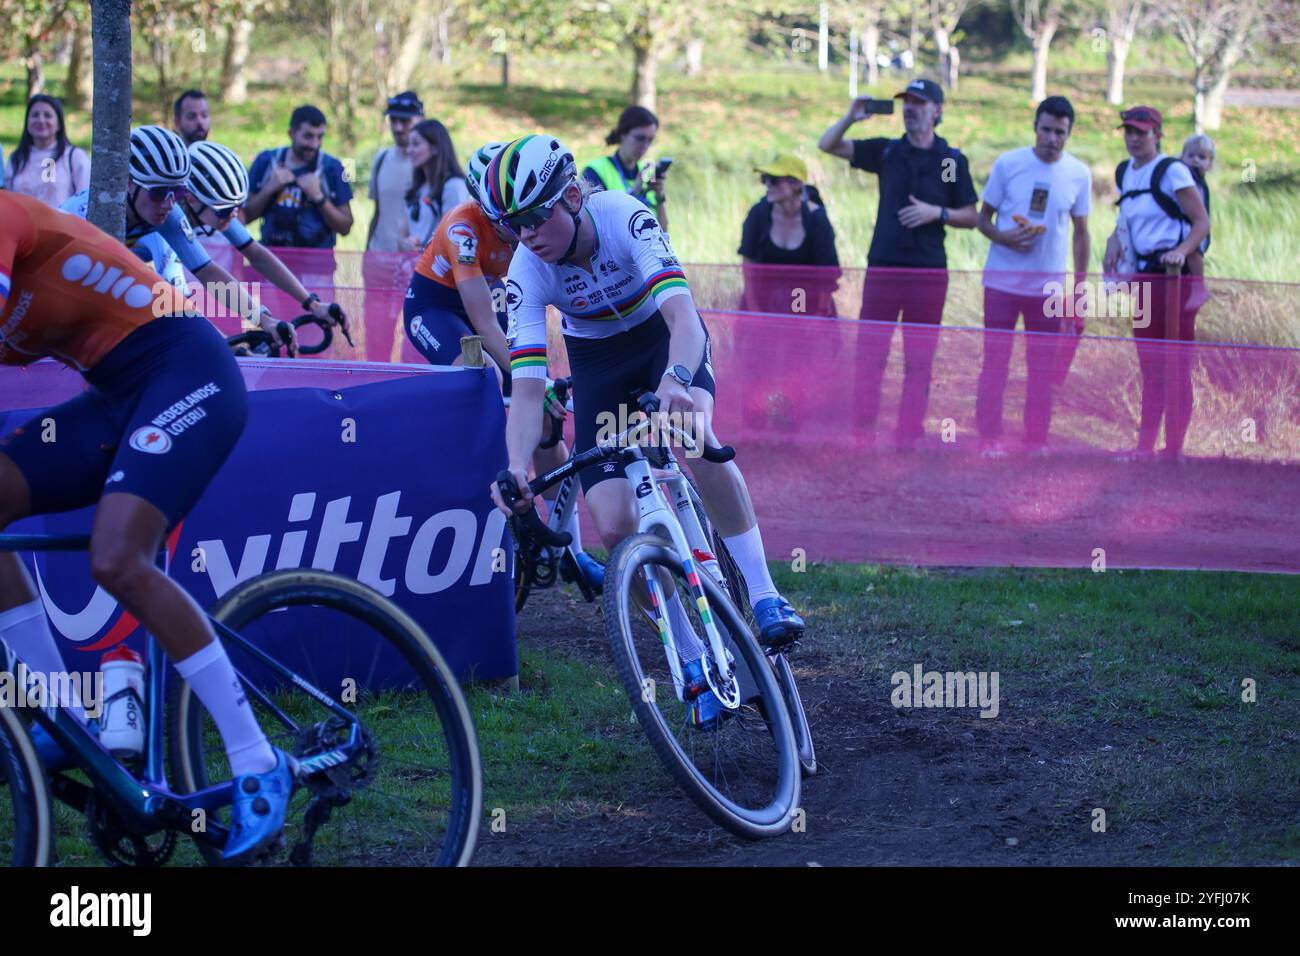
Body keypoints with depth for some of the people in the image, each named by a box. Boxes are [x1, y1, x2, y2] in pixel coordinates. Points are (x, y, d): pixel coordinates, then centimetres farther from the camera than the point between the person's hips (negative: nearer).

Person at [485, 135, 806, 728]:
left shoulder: (624, 217, -33)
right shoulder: (526, 272, -25)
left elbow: (682, 312, -45)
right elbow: (527, 385, -30)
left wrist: (677, 380, -65)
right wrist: (517, 469, -48)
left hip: (662, 335, -2)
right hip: (597, 361, 2)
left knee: (692, 433, -37)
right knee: (615, 528, -15)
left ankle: (764, 597, -27)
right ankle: (695, 662, 1)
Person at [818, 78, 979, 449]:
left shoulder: (953, 160, 2)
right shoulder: (887, 151, 7)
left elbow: (971, 217, 6)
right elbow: (827, 145, 6)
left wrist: (937, 213, -12)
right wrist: (851, 117, -11)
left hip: (929, 272, -1)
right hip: (883, 268, 1)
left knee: (919, 362, 3)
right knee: (869, 355, -1)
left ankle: (908, 438, 8)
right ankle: (863, 433, 4)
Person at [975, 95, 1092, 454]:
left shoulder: (1079, 174, 1)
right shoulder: (1008, 164, -4)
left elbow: (1081, 233, 10)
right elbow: (983, 218, 4)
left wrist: (1081, 289, 7)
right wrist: (1003, 237, -18)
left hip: (1049, 287, 1)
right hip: (1002, 280, -1)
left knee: (1043, 367, 4)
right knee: (995, 361, 1)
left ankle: (1036, 441, 11)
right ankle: (989, 437, 7)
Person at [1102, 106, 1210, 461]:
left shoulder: (1172, 171, -10)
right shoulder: (1124, 173, 13)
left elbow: (1202, 222, -11)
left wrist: (1182, 251, -27)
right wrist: (1114, 242, 5)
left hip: (1177, 274, -8)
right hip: (1143, 274, 8)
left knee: (1176, 365, -6)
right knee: (1149, 366, 11)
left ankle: (1174, 449, -4)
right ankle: (1146, 446, 16)